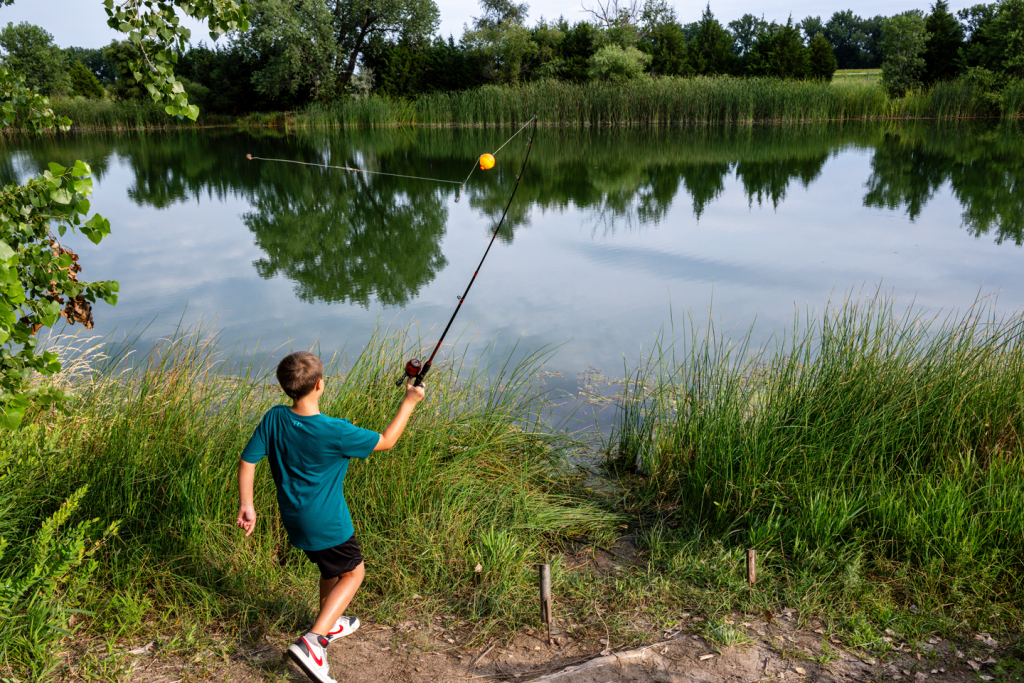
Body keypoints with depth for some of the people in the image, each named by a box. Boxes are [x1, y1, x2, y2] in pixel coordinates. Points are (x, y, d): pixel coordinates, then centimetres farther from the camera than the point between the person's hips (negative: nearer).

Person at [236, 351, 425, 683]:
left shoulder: (274, 418, -12)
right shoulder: (334, 432, -28)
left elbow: (247, 461, -6)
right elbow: (386, 441, -15)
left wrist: (246, 505, 6)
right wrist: (409, 402, -6)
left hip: (293, 517, 7)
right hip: (325, 523, -7)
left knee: (330, 567, 29)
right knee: (353, 572, 13)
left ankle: (329, 626, 49)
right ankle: (311, 641, 0)